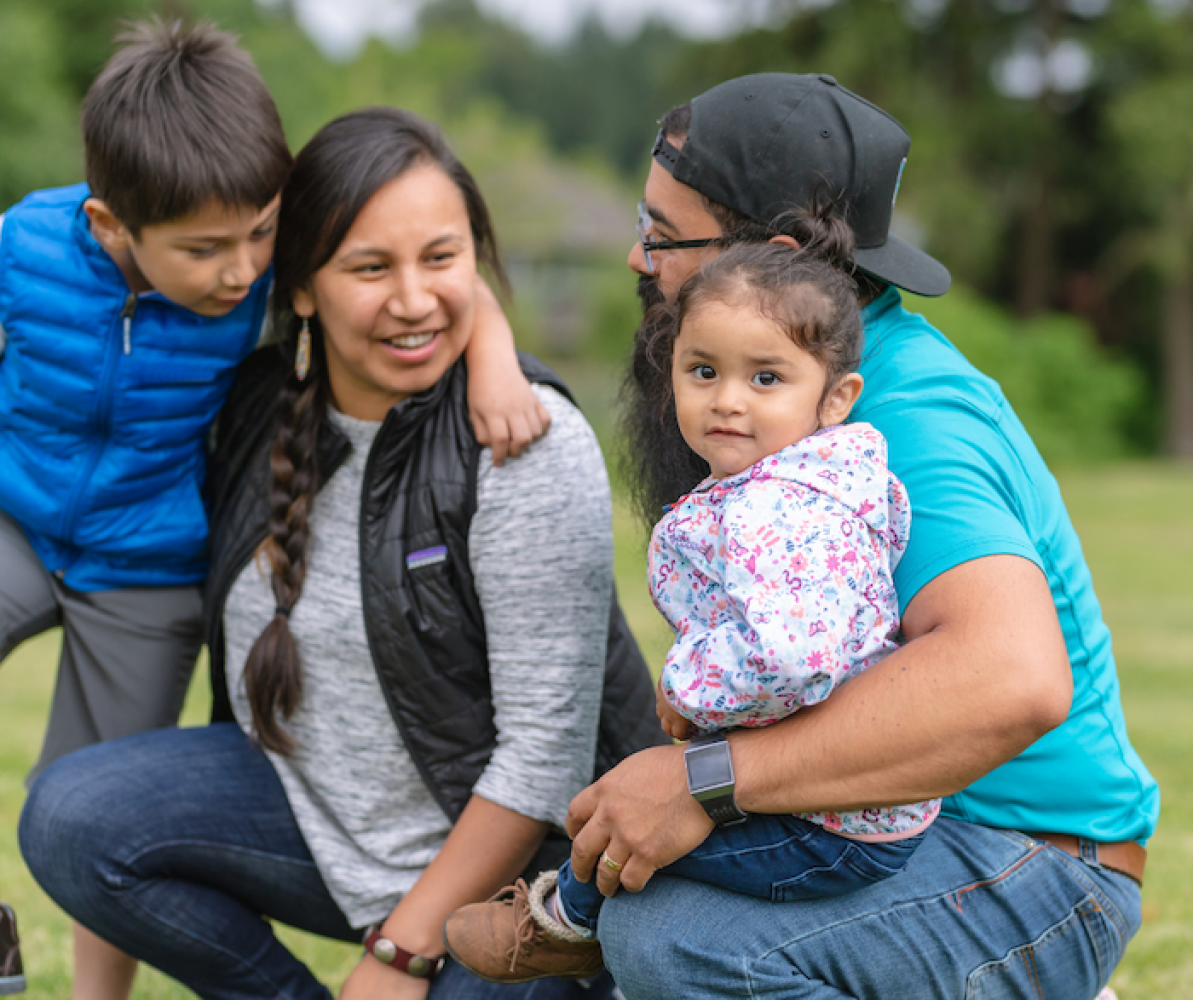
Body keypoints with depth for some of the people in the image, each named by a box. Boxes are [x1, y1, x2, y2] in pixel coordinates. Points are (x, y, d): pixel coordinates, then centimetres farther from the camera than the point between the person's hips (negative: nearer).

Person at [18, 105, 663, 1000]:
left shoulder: (530, 447, -21)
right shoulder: (264, 407, -3)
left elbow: (545, 750, -21)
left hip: (522, 855, -5)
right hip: (328, 812, 5)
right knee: (74, 819, -14)